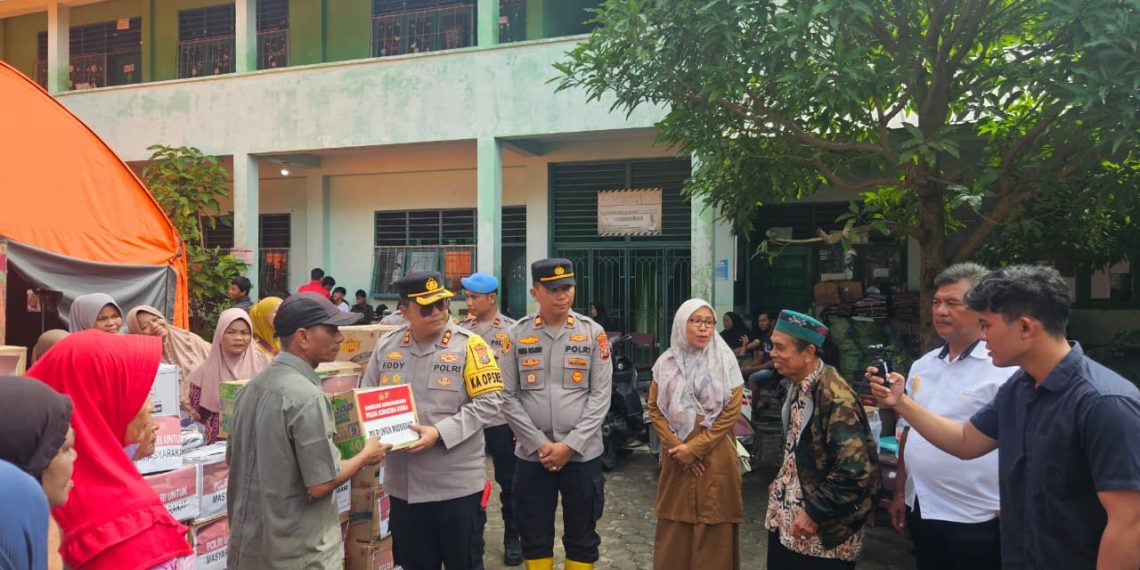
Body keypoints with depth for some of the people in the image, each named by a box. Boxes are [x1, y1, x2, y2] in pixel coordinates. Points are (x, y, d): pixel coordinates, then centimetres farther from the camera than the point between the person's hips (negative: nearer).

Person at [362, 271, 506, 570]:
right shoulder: (386, 345, 3)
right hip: (402, 483, 4)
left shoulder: (469, 345, -9)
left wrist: (440, 432, -20)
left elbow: (488, 401, -12)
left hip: (457, 483, -4)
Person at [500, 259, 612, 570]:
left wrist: (570, 445, -11)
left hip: (582, 454, 0)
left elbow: (600, 395, -4)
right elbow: (508, 397, -2)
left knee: (582, 537, 13)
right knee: (534, 537, 14)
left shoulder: (593, 333, -2)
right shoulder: (517, 334, -1)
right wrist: (540, 444, -9)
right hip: (532, 454, 1)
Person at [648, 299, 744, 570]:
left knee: (714, 530, 4)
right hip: (676, 456, 2)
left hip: (715, 457, -2)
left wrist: (695, 446, -12)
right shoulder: (667, 362, 3)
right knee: (674, 527, 7)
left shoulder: (725, 360, -4)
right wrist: (675, 446, -8)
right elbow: (654, 408, 4)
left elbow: (731, 411, -8)